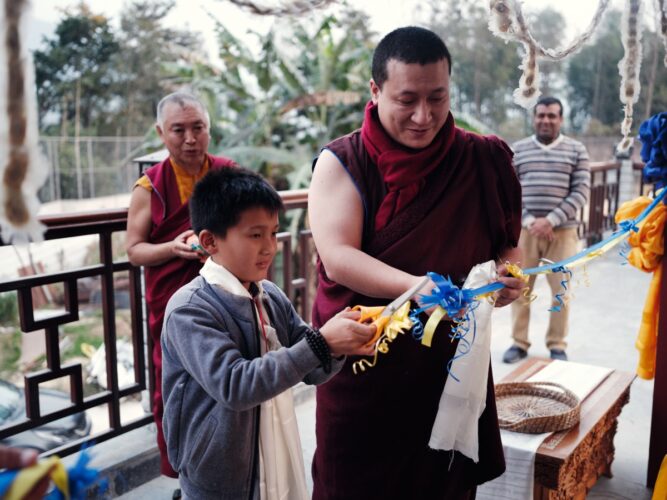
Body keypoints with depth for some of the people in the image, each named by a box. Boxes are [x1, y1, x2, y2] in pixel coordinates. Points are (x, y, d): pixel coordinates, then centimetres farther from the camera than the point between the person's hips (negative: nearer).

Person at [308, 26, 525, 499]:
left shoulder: (482, 161, -1)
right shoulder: (342, 162, -9)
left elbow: (507, 243, 10)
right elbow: (337, 259, -20)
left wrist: (509, 273, -13)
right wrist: (421, 288, -34)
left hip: (452, 358, 3)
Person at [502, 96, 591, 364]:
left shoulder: (576, 150, 4)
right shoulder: (518, 149, 6)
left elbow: (581, 192, -3)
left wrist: (551, 221, -13)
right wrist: (528, 221, -11)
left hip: (563, 231, -1)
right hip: (525, 229, 1)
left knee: (562, 289, 5)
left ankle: (557, 344, 19)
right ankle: (519, 342, 18)